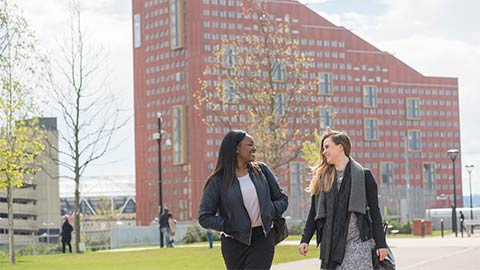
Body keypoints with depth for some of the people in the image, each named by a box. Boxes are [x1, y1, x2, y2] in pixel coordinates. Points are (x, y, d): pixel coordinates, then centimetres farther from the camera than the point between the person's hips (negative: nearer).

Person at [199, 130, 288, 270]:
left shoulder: (262, 170, 4)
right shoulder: (218, 181, -4)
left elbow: (282, 199, 12)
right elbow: (204, 217, -4)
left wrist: (270, 212, -8)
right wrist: (230, 226, -14)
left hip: (263, 239, 0)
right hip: (234, 243, 0)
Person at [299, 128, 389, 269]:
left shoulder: (363, 175, 2)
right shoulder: (321, 178, 13)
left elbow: (374, 211, 1)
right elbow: (314, 212, 14)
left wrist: (380, 243, -4)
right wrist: (305, 240, 4)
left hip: (357, 243, -4)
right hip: (330, 244, 4)